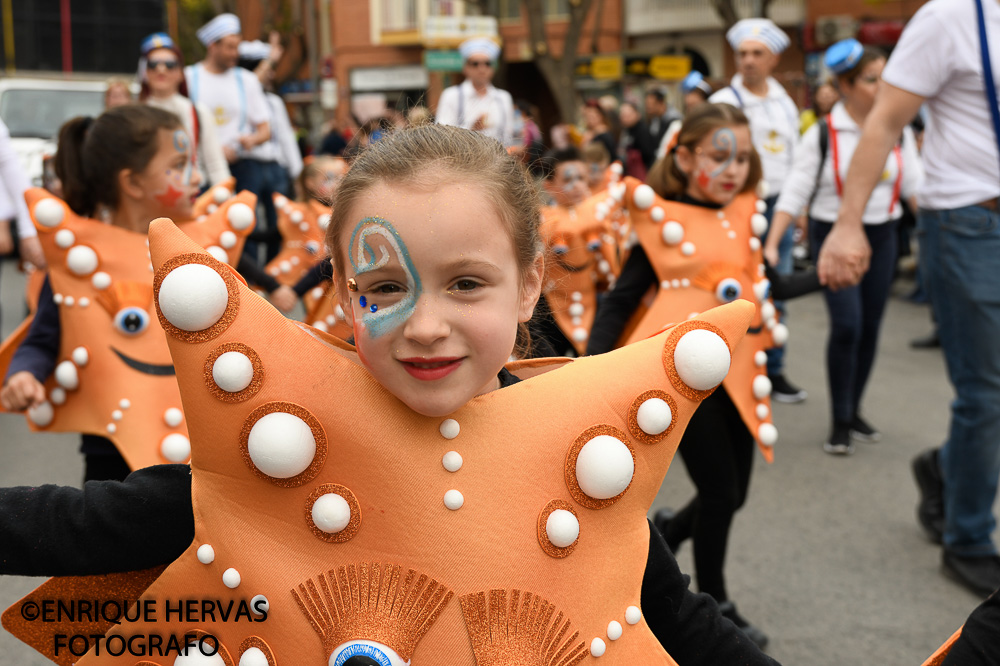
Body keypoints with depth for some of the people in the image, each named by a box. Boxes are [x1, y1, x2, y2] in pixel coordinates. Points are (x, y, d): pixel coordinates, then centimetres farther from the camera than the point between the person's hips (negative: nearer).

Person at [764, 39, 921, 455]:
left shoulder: (899, 132, 4)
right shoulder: (822, 135, -7)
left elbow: (915, 186, 6)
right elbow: (795, 192, -8)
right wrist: (771, 245, -16)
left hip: (881, 235, 4)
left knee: (870, 327, 7)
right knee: (847, 324, -14)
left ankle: (853, 411, 24)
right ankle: (839, 422, -2)